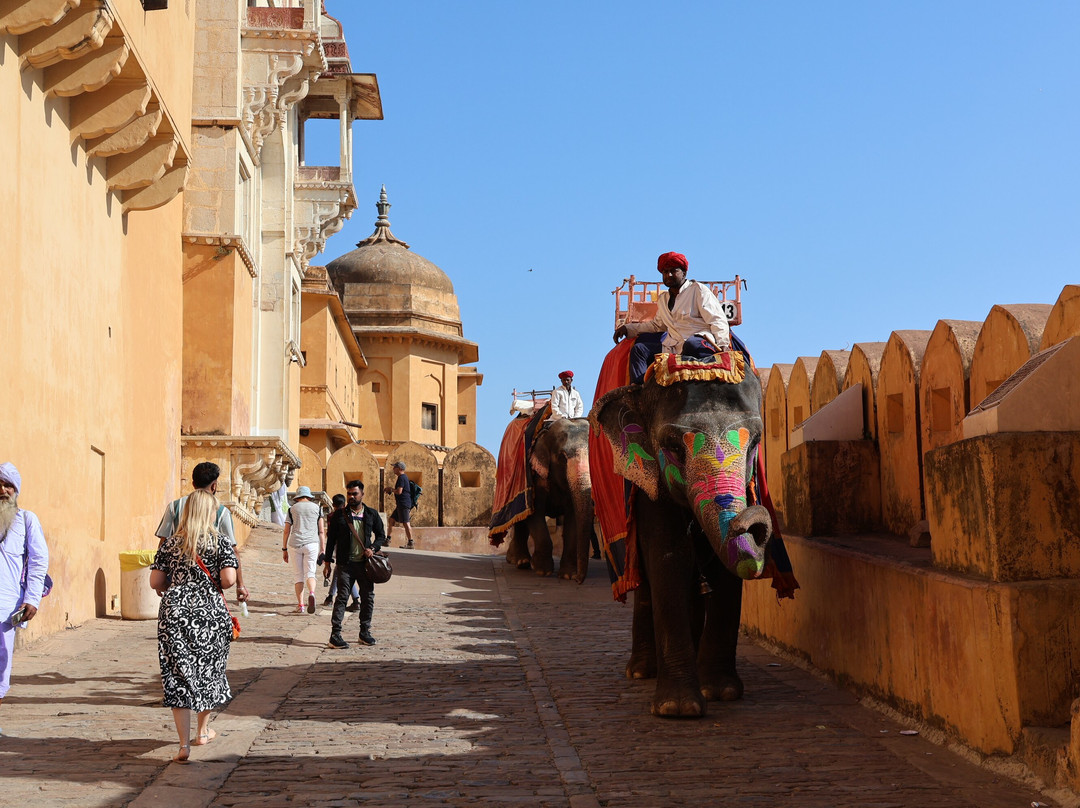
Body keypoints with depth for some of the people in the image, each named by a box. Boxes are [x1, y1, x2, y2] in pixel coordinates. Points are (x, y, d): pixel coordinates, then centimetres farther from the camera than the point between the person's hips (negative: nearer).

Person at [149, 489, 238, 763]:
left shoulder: (171, 543, 5)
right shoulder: (220, 541, -2)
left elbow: (155, 582, 3)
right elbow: (228, 578, -12)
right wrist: (213, 587, 9)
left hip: (174, 611, 1)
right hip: (209, 612, -1)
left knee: (178, 675, 2)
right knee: (209, 670, 18)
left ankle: (184, 744, -4)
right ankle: (202, 731, 33)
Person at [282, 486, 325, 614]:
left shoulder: (292, 509, 10)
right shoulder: (317, 508, 10)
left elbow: (286, 531, 7)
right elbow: (322, 531, 6)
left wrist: (284, 549, 13)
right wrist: (323, 549, 9)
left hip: (296, 544, 1)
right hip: (311, 542, 0)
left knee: (299, 575, 9)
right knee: (310, 573, 0)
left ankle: (300, 605, 4)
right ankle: (311, 593, -31)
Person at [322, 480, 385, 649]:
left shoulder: (372, 514, 7)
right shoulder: (339, 515, 2)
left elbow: (381, 535, 13)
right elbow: (331, 539, 5)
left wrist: (373, 548, -6)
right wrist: (327, 562, 2)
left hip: (365, 563, 3)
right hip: (346, 564, -3)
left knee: (368, 597, 7)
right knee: (342, 597, -7)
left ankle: (365, 632, 20)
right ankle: (335, 634, -7)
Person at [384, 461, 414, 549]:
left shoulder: (401, 478, -13)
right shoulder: (404, 477, 19)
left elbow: (399, 491, -21)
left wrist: (391, 490, -4)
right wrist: (391, 488, 18)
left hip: (404, 504, -11)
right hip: (401, 504, 11)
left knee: (406, 523, -11)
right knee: (392, 519, 15)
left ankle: (410, 543, -12)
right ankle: (388, 539, 19)